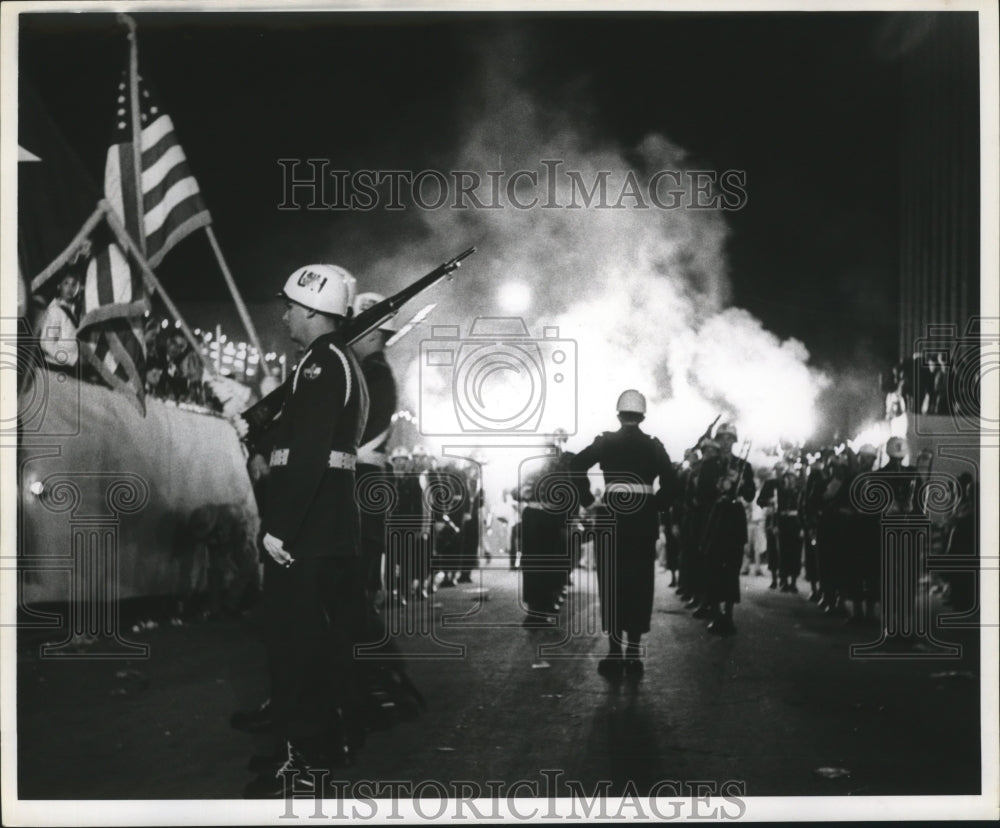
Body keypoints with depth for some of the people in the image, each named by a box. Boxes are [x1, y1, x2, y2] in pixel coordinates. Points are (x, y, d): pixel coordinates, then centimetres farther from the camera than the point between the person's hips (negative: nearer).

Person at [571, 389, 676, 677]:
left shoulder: (605, 442, 0)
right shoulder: (654, 446, 3)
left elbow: (576, 465, -13)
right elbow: (671, 482, -6)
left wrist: (587, 500, -5)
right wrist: (657, 506, 6)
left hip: (613, 516, -1)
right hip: (645, 520, 1)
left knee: (612, 584, 5)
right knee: (640, 585, 7)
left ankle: (615, 653, 3)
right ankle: (633, 652, 7)